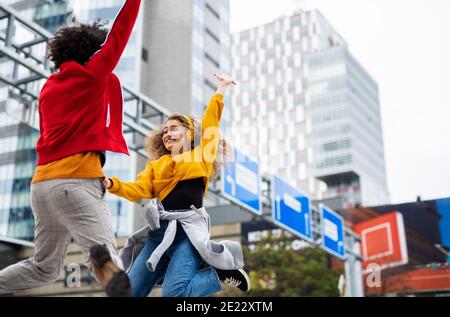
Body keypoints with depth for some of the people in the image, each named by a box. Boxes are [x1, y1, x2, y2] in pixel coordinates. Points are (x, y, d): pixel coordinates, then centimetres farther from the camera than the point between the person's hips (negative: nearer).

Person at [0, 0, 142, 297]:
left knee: (45, 267, 23)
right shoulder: (93, 74, 2)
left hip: (43, 182, 8)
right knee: (106, 254, -26)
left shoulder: (49, 87, 20)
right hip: (76, 181, -8)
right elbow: (119, 33, 5)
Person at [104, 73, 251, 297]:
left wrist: (221, 89, 17)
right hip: (160, 230, 5)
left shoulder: (201, 157, 13)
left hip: (188, 230, -5)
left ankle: (223, 271, -1)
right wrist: (111, 184, -7)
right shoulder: (156, 165, 22)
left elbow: (210, 121, 10)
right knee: (128, 292, 2)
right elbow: (139, 191, 7)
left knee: (173, 294, -24)